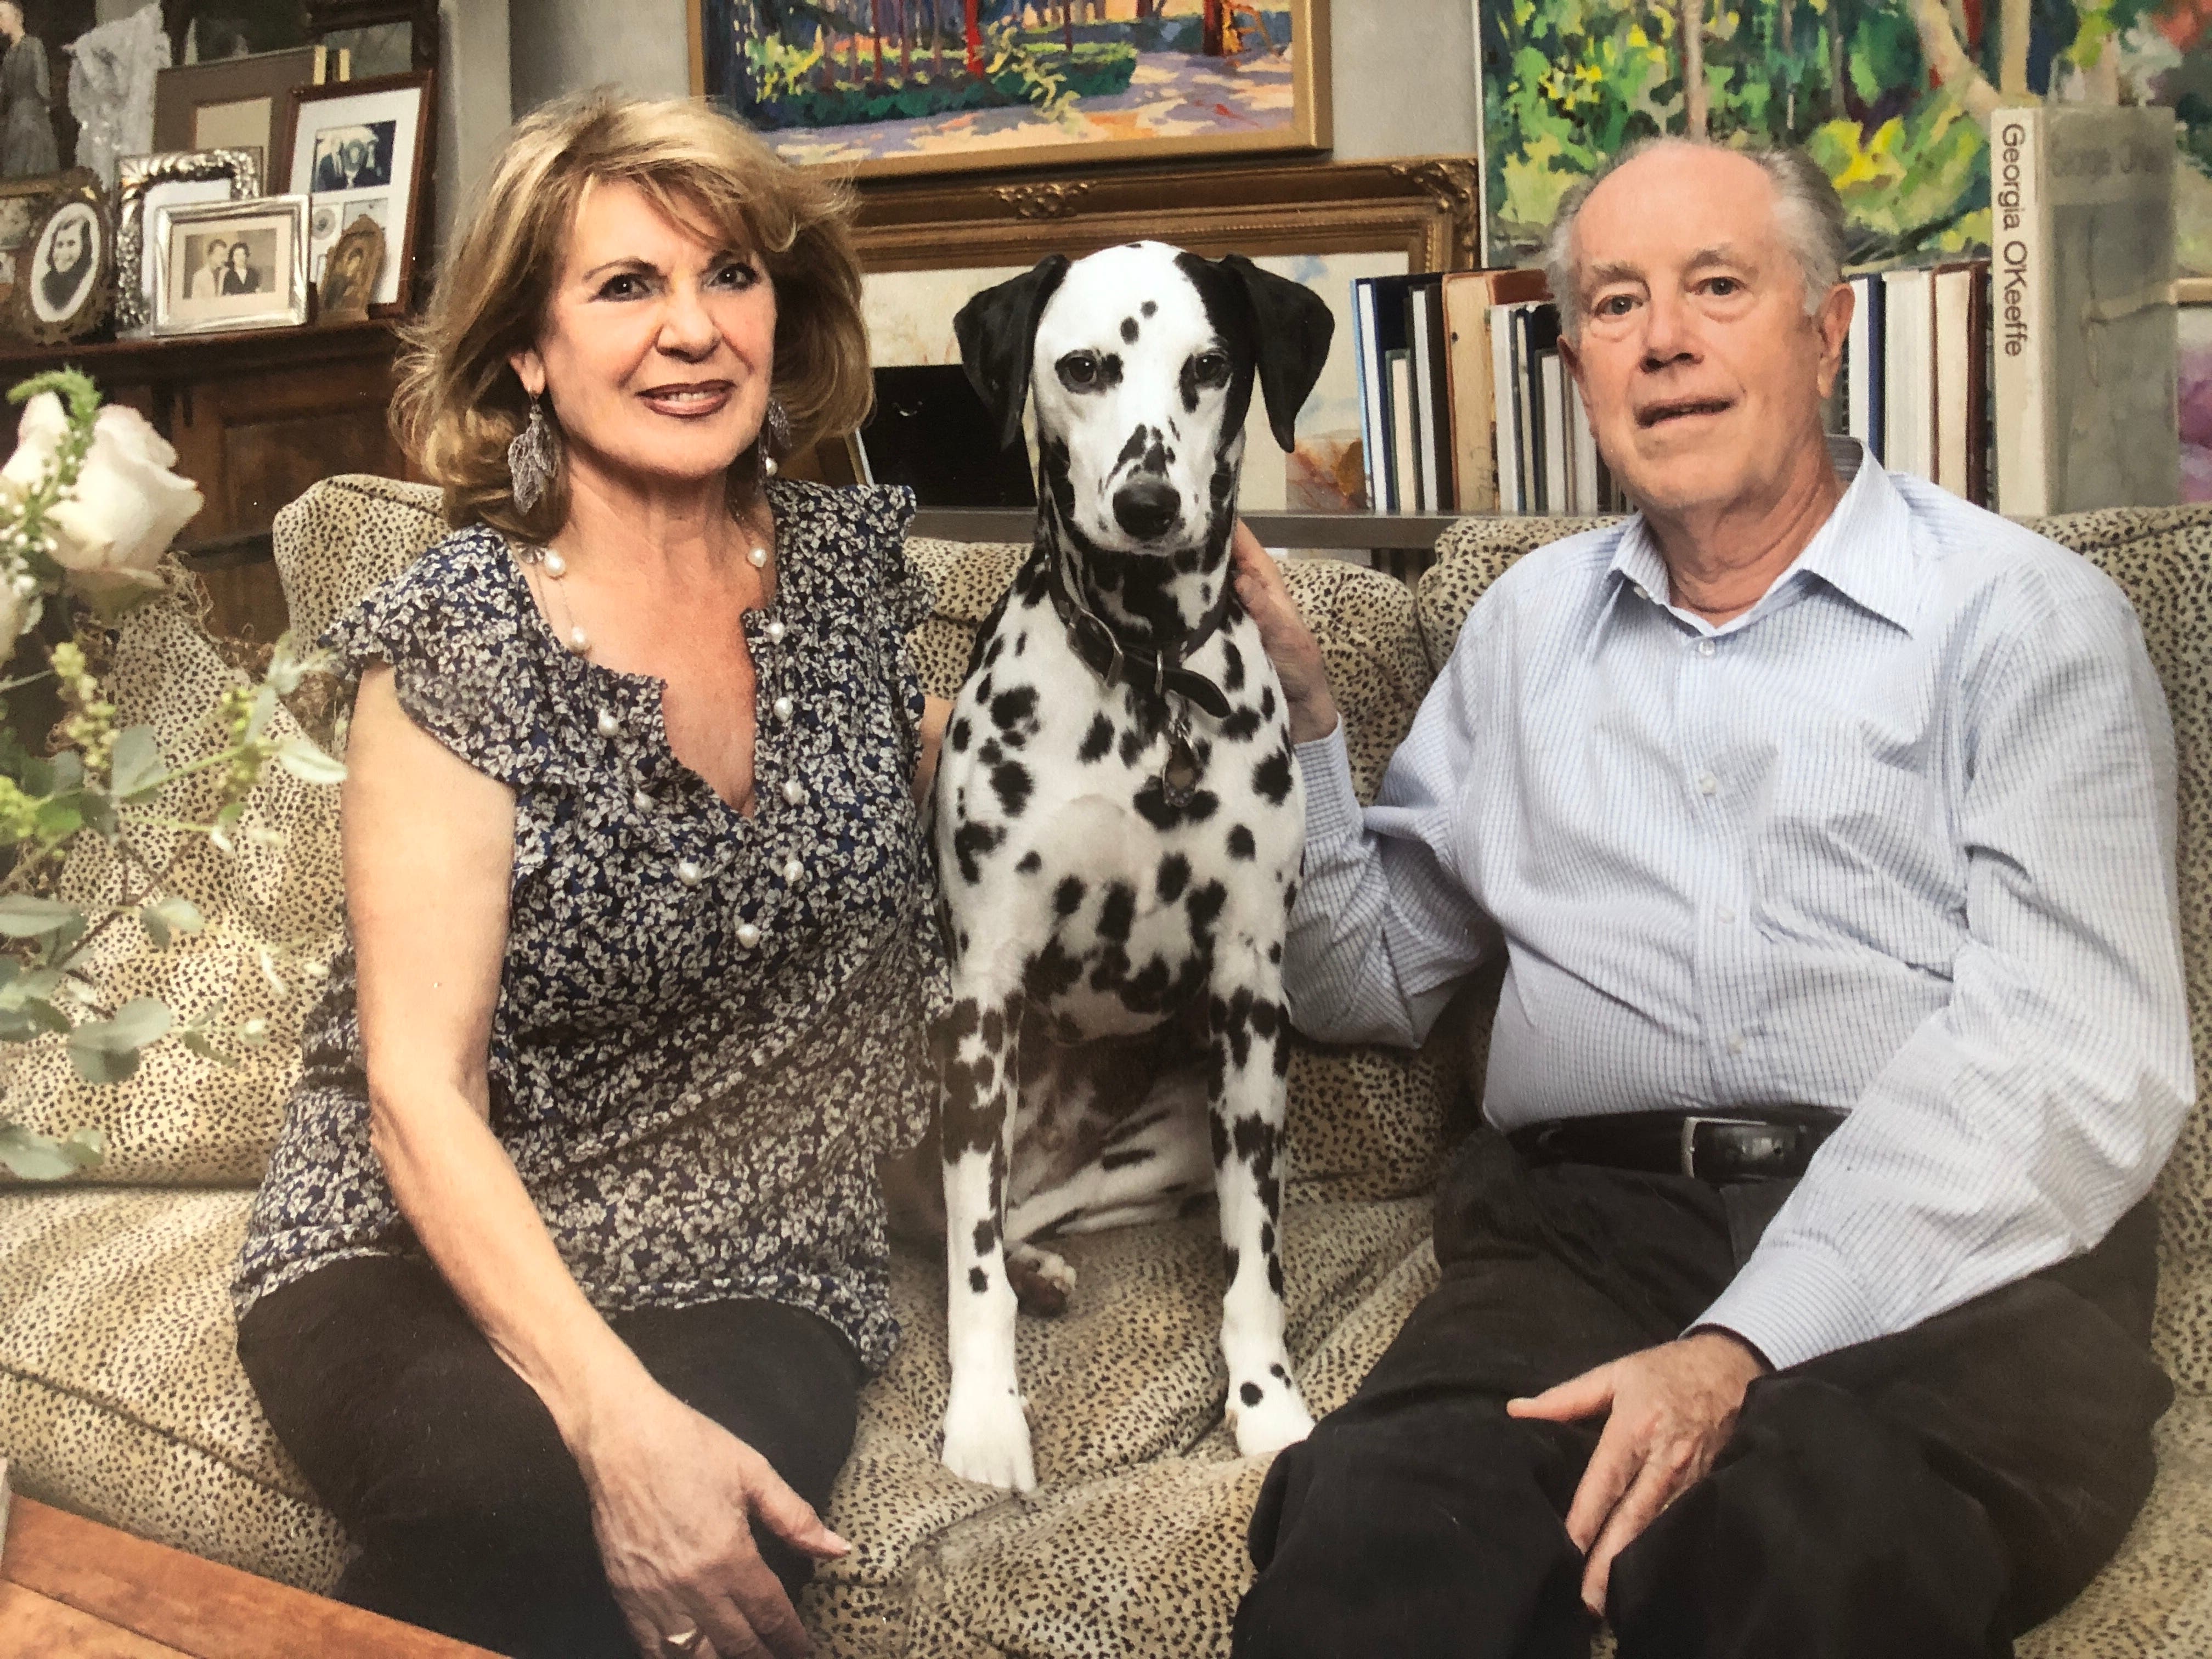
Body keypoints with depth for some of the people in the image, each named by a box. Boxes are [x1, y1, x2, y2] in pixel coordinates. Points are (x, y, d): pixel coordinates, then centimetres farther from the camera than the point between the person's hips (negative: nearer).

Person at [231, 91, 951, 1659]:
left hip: (757, 1277, 2)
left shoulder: (850, 560, 2)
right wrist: (620, 1419, -30)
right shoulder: (459, 636, -11)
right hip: (439, 1254, -2)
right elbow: (420, 1089, -17)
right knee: (521, 1512, -34)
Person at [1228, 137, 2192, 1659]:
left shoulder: (2022, 615, 6)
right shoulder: (1526, 626, 22)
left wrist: (1748, 1347, -20)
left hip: (1955, 1249, -2)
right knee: (1372, 1529, -31)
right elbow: (1374, 981, 25)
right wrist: (1294, 717, 8)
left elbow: (2073, 1057, -7)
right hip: (1588, 1221, 3)